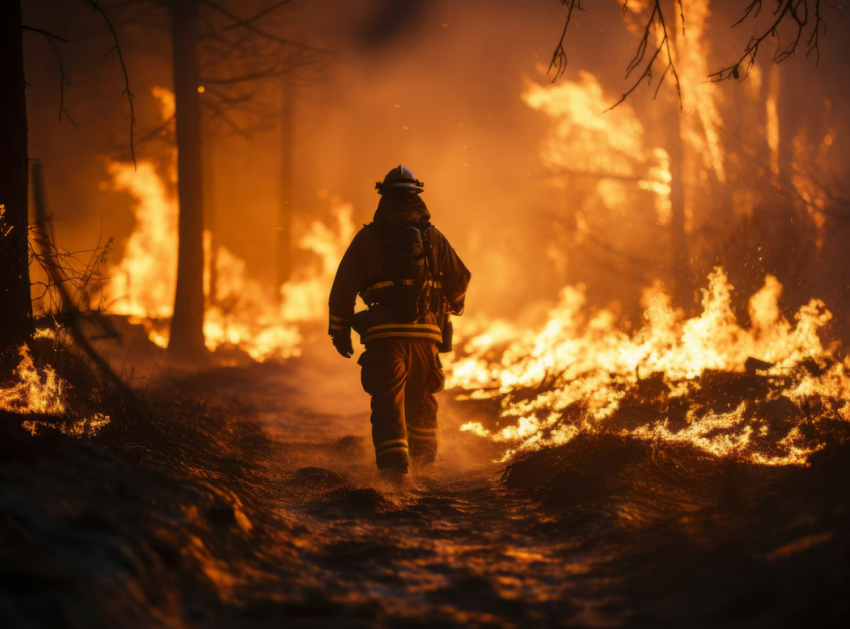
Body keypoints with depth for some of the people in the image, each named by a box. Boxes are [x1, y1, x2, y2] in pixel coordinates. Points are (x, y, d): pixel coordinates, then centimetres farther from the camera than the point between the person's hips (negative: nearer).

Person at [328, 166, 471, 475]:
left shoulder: (368, 238, 2)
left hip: (383, 333, -2)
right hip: (426, 332, 2)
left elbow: (343, 287, 2)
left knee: (388, 399, -2)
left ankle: (393, 458, -19)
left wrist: (339, 330, 13)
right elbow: (459, 280, 14)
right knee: (422, 398, 19)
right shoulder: (433, 238, 6)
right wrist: (453, 306, 36)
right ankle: (423, 458, 31)